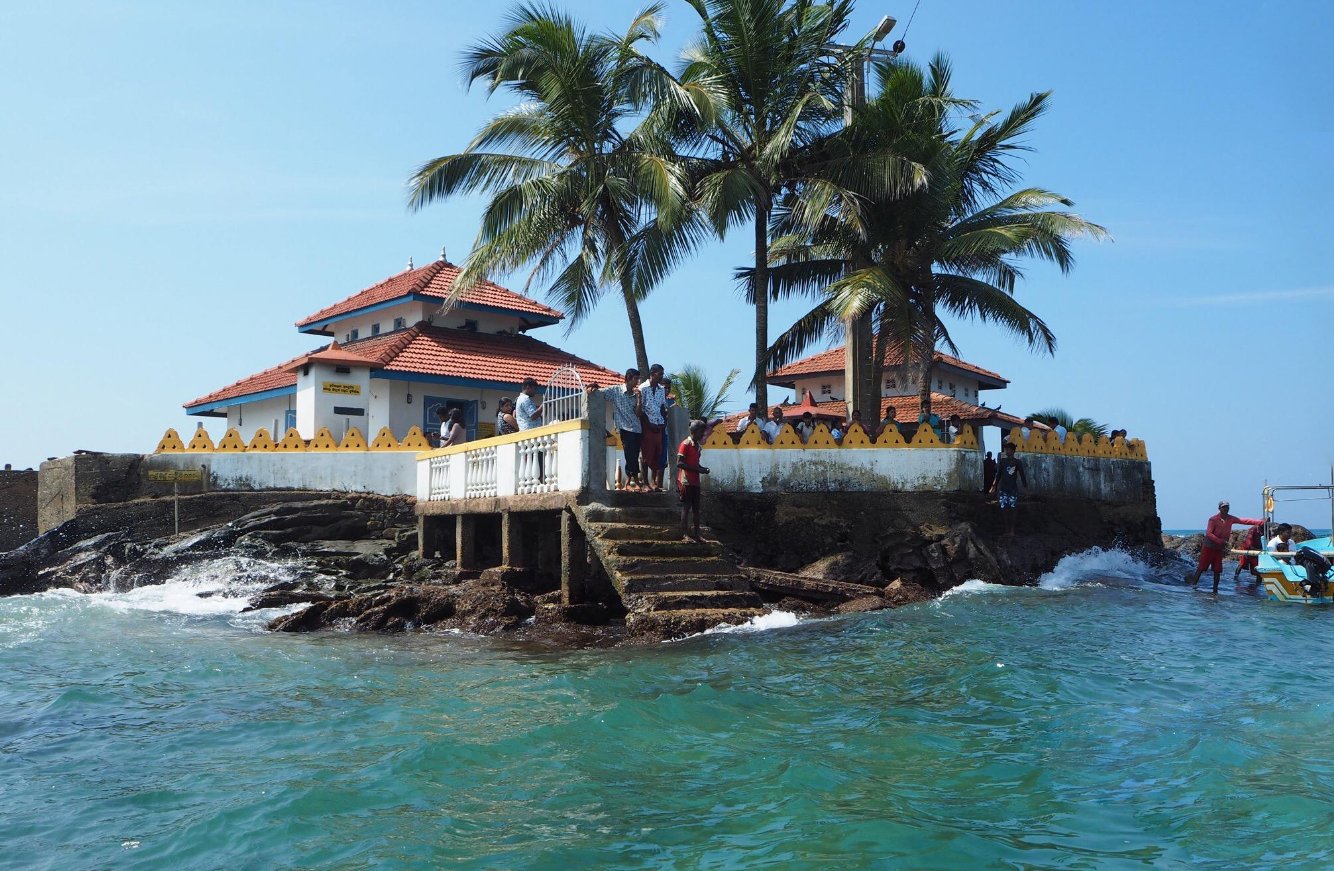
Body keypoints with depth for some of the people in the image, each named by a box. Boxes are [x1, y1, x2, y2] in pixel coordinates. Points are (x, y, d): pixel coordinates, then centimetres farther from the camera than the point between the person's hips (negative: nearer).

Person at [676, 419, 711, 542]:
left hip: (695, 481, 8)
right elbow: (679, 463, -18)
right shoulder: (685, 444, -11)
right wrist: (697, 469, -18)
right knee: (686, 507, -3)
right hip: (686, 481, -8)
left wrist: (702, 468, 3)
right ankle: (685, 534, 2)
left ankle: (697, 534, 13)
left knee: (696, 508, 8)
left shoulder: (698, 446, 13)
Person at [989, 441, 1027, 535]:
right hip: (1002, 489, 2)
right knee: (1004, 509, -1)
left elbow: (1022, 476, -2)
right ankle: (1007, 530, 6)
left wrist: (1026, 487, -10)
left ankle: (1012, 530, 1)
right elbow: (998, 475, 10)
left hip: (1013, 489, -2)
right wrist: (995, 486, 7)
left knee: (1012, 509, -4)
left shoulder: (1017, 462, 0)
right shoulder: (1002, 461, 6)